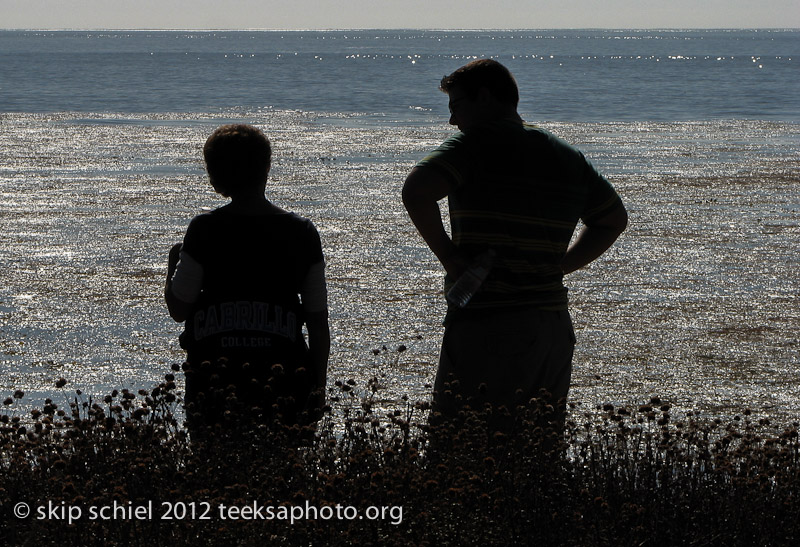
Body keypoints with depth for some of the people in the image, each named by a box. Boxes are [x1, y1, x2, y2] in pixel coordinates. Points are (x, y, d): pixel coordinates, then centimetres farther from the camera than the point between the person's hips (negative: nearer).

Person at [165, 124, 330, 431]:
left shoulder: (205, 231, -5)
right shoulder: (302, 233, 2)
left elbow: (178, 309, 1)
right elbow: (318, 322, 4)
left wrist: (173, 264, 21)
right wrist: (317, 389, 13)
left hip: (213, 381, -1)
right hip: (284, 380, 1)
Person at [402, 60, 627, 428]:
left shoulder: (478, 144, -7)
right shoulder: (569, 158, 15)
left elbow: (416, 191, -23)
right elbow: (614, 219, 29)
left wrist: (445, 253, -10)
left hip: (484, 329, -7)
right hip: (553, 326, 7)